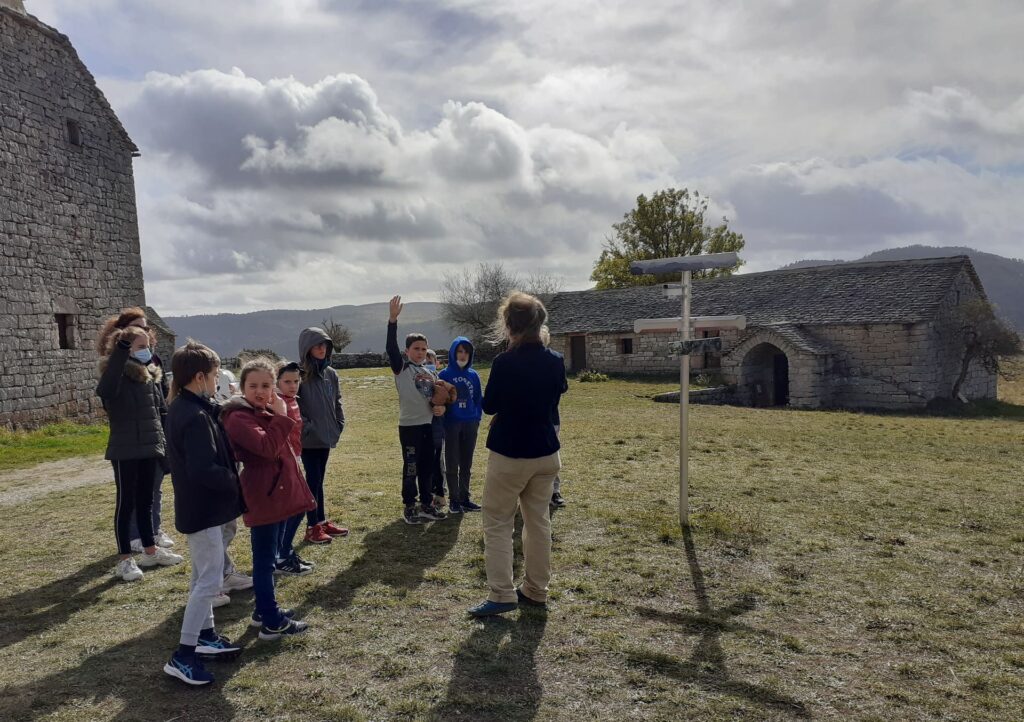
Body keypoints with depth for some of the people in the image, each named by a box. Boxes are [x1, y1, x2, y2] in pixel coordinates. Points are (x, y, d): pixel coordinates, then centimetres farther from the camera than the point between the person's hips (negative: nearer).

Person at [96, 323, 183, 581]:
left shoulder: (151, 376, 7)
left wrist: (167, 445, 8)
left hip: (149, 449, 6)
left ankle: (150, 550, 28)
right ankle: (124, 559, 12)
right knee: (126, 502, 3)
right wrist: (122, 351, -39)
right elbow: (105, 391, -36)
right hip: (124, 451, -6)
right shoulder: (115, 375, -11)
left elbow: (161, 412, 12)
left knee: (146, 501, 16)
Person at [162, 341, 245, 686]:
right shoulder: (195, 417, -24)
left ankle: (206, 636, 32)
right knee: (210, 580, -4)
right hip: (203, 508, -10)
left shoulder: (181, 408, 7)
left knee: (203, 576, 19)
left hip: (196, 505, 10)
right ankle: (183, 655, 1)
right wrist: (234, 481, -14)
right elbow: (204, 470, -29)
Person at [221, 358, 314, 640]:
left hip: (276, 494, 10)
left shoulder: (265, 413, 13)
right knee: (264, 560, -2)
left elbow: (280, 447, 20)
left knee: (268, 558, 19)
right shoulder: (239, 417, -16)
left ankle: (264, 610, 31)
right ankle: (272, 623, 6)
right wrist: (281, 416, -23)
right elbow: (267, 447, -29)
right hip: (262, 497, -10)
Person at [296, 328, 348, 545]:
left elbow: (337, 402, 14)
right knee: (313, 480, -1)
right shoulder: (300, 374, -12)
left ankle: (322, 521, 24)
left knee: (319, 480, 15)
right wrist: (306, 427, -15)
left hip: (326, 436, 6)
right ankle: (313, 527, 8)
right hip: (309, 438, -6)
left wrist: (339, 425, 7)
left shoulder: (331, 374, 7)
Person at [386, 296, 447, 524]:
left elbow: (437, 396, 22)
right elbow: (391, 348, -21)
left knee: (428, 467, 12)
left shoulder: (430, 373, 12)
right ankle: (409, 508, 10)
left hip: (428, 425, 6)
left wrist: (441, 407, -2)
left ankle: (427, 505, 23)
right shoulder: (401, 368, -5)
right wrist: (392, 319, -31)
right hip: (409, 426, -6)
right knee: (411, 468, 0)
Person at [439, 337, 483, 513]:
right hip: (451, 425, -3)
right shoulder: (444, 375, -5)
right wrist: (440, 414, -6)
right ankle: (454, 500, 13)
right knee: (452, 464, 3)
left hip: (470, 425, 3)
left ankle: (465, 498, 22)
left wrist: (477, 419, 2)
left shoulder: (474, 375, 5)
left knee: (466, 464, 11)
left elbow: (478, 399, 10)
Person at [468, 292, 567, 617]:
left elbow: (489, 406, -7)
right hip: (546, 453, 6)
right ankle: (536, 591, 24)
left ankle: (502, 595, 4)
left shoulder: (505, 362, -18)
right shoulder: (556, 361, -2)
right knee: (539, 521, 15)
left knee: (497, 523, 6)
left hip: (509, 454, -5)